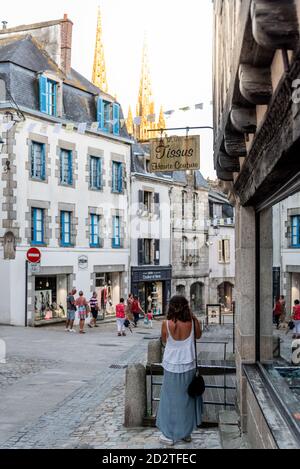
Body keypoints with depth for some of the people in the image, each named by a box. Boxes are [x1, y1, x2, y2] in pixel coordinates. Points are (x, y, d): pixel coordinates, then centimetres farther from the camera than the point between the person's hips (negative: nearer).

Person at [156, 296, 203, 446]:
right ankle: (186, 432, 29)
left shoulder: (167, 323, -15)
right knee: (186, 398, 17)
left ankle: (169, 435, 18)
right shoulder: (192, 322, -11)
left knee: (170, 399, 11)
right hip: (188, 366, 2)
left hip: (171, 367, -2)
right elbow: (198, 335, 10)